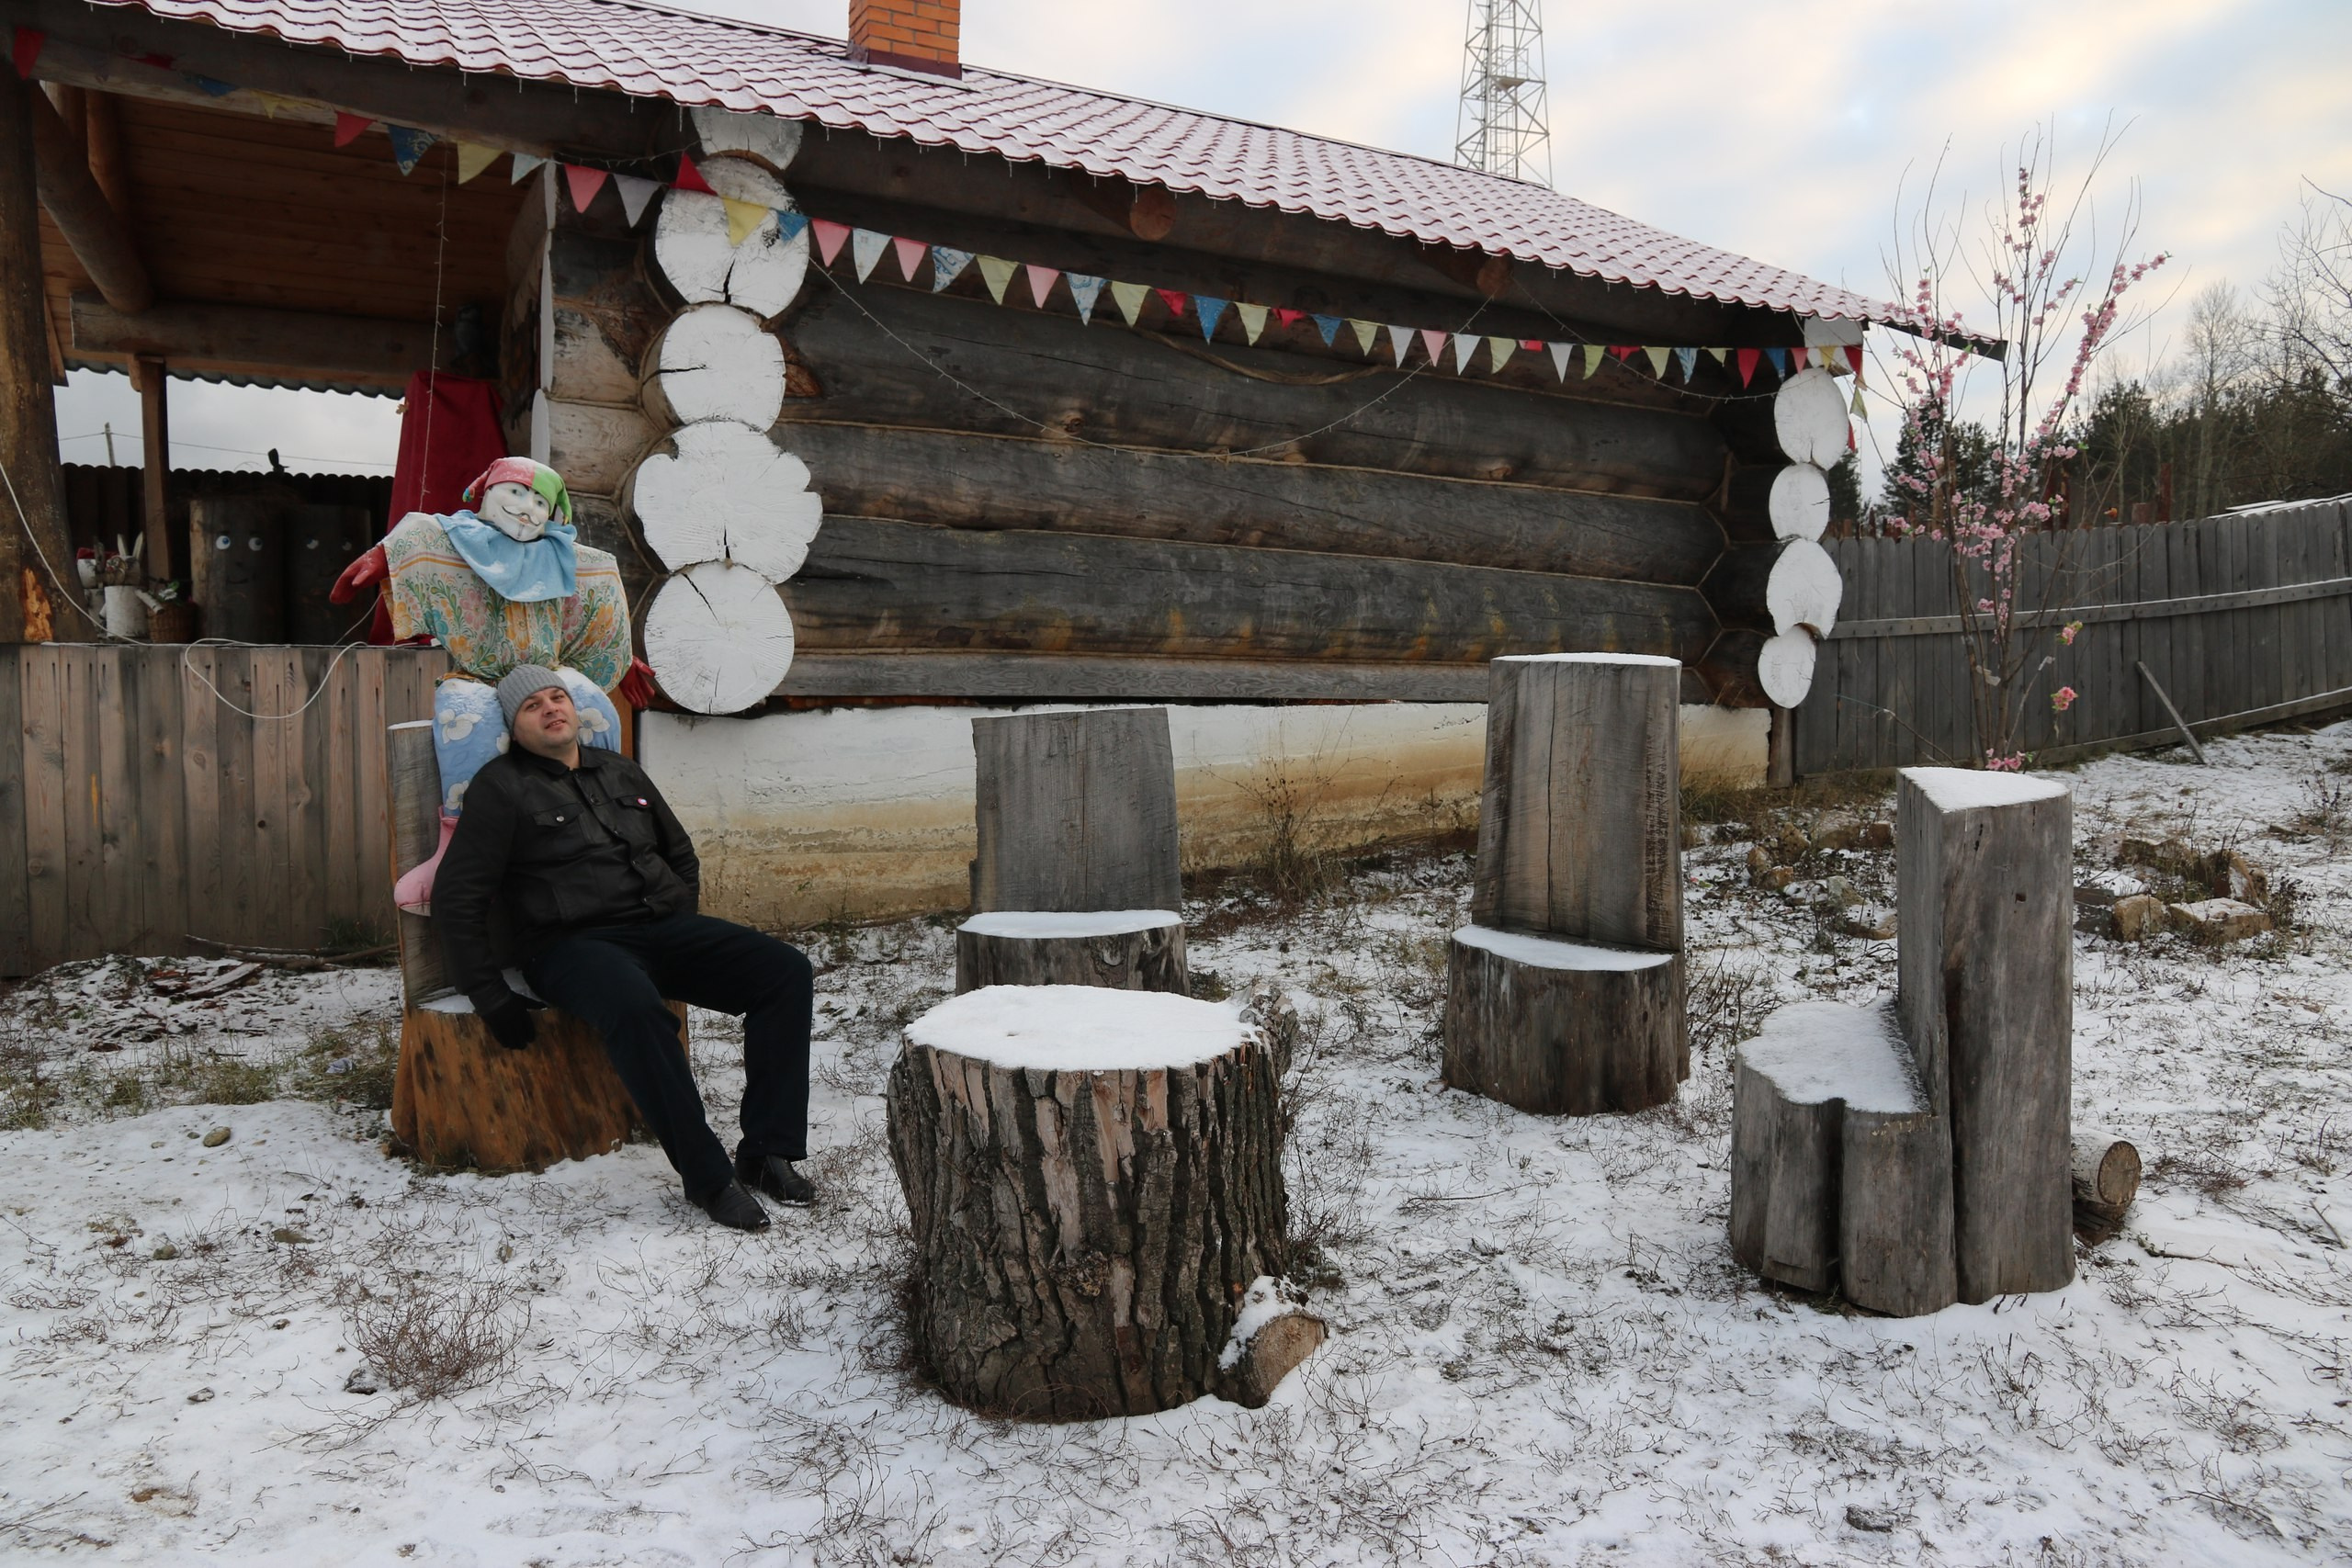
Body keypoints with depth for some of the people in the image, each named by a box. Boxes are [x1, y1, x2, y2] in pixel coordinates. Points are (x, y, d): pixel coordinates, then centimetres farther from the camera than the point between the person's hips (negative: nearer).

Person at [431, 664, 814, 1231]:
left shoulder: (622, 773, 20)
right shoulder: (502, 787, 3)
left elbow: (681, 855, 31)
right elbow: (456, 897, -2)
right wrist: (491, 998, -7)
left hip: (662, 927, 6)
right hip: (574, 943, -6)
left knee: (787, 970, -15)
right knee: (634, 1006, -41)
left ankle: (768, 1151, -17)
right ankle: (707, 1175, -31)